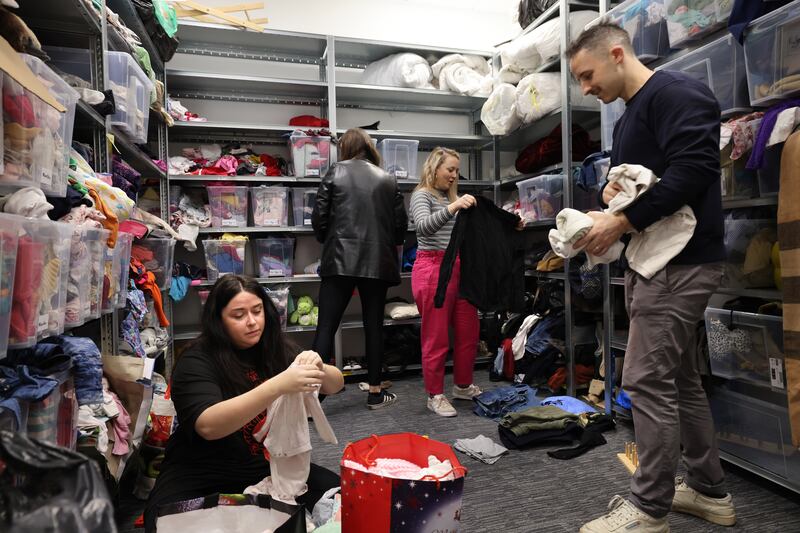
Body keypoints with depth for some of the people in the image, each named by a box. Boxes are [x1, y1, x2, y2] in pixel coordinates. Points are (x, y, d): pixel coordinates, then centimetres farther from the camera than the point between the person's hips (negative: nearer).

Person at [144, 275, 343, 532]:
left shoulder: (275, 349, -1)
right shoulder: (196, 361, -14)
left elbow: (336, 384, -2)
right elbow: (208, 426, -31)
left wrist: (319, 370, -27)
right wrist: (278, 385, -42)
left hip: (270, 467, 4)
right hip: (202, 475, -3)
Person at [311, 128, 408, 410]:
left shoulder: (336, 172, 2)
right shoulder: (388, 179, 9)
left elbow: (319, 216, -1)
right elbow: (401, 223, 9)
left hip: (340, 260, -2)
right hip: (378, 262, 3)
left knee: (326, 328, 0)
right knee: (374, 326, 11)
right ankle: (375, 392, 19)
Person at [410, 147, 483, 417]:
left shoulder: (451, 197, 21)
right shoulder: (422, 195, -1)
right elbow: (424, 226, -21)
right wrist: (452, 208, -34)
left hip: (459, 268, 8)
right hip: (433, 268, -7)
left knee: (469, 331, 11)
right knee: (436, 337, -1)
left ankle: (463, 386, 28)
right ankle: (435, 395, 12)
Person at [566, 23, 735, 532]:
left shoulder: (676, 92, -9)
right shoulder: (629, 118, 21)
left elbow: (693, 168, -22)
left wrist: (623, 221, -20)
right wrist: (611, 194, 3)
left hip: (680, 261, -10)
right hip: (658, 260, 10)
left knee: (648, 382, -7)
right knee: (681, 379, 15)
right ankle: (709, 491, 28)